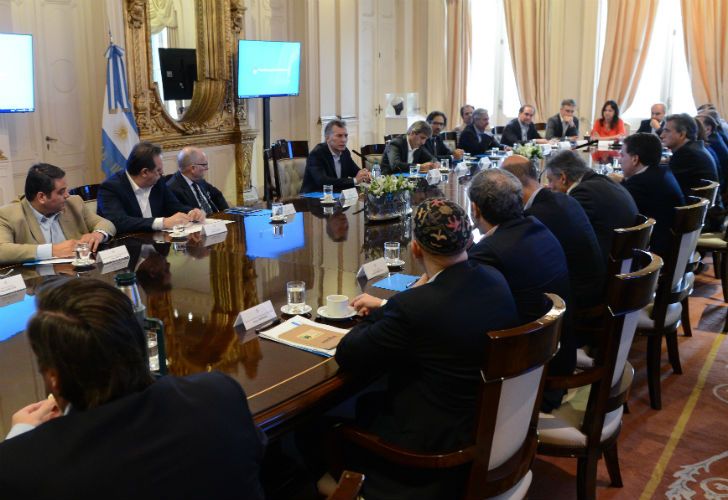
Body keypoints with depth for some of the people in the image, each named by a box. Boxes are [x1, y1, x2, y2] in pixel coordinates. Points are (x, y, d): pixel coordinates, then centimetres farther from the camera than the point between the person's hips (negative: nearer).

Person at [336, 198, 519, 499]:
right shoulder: (496, 280, -7)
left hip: (438, 444, -7)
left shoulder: (414, 305, -30)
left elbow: (346, 357, -17)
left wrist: (381, 311, -7)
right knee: (370, 400, 25)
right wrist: (386, 307, 16)